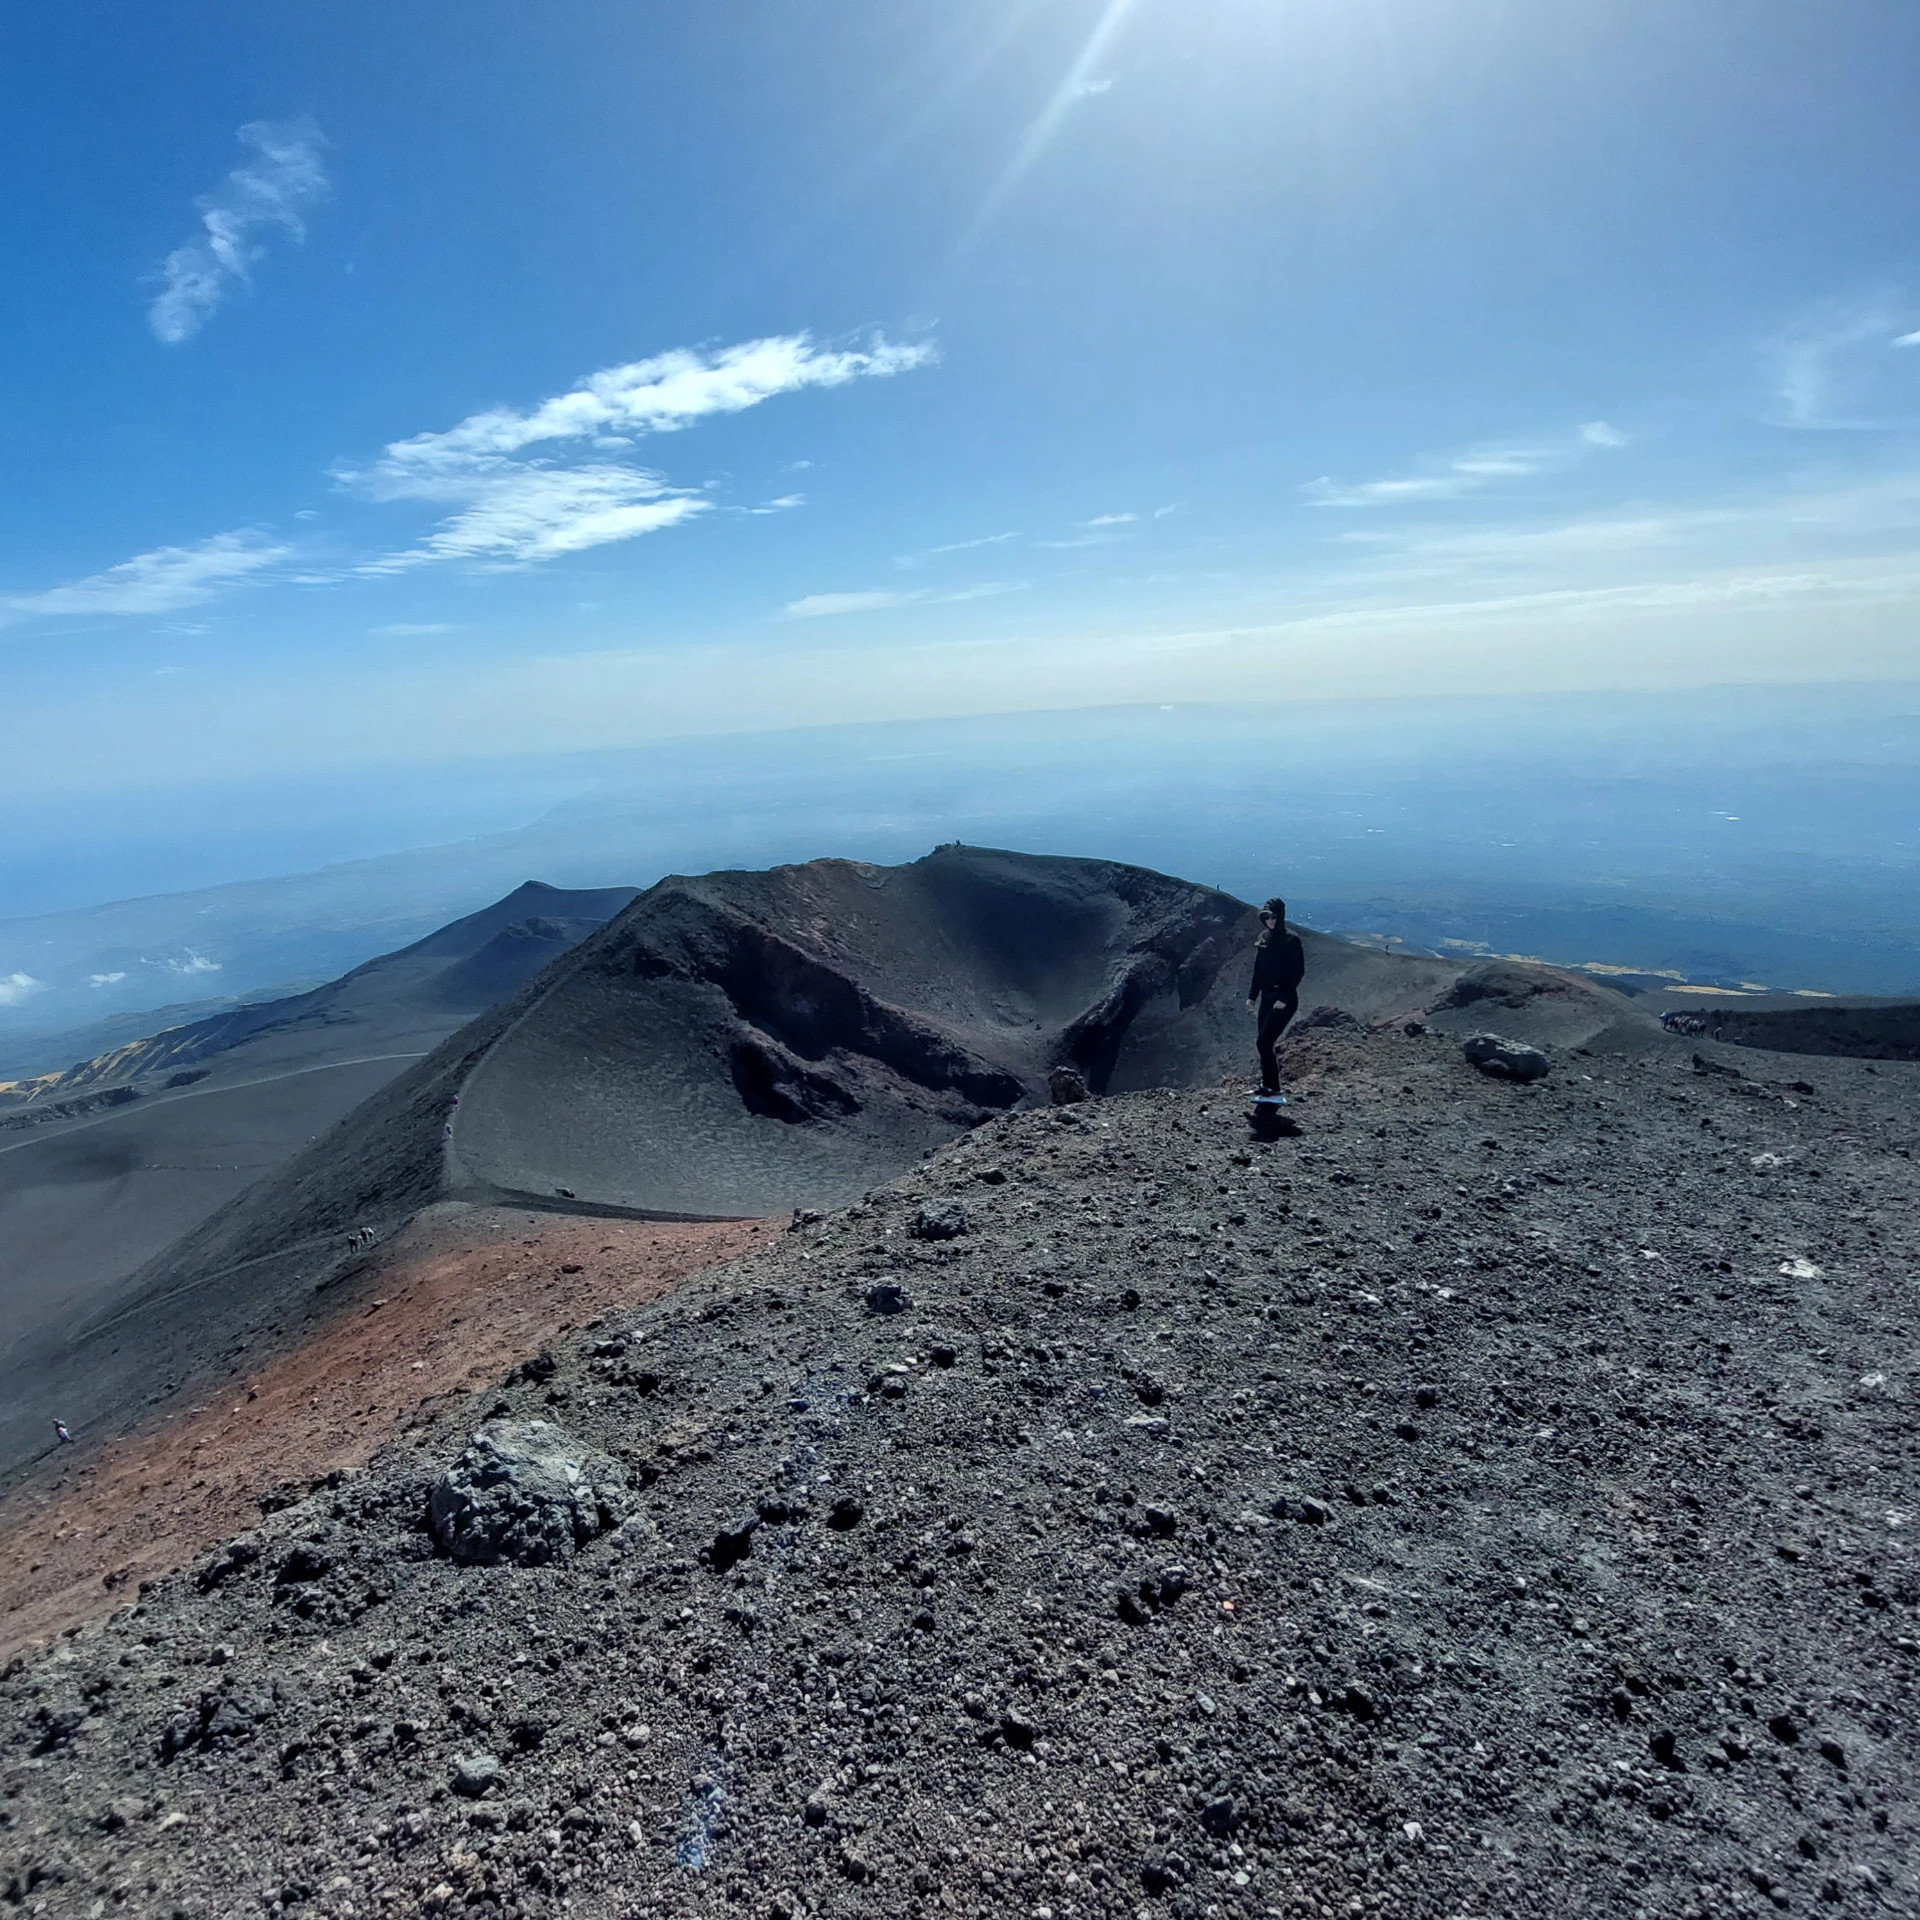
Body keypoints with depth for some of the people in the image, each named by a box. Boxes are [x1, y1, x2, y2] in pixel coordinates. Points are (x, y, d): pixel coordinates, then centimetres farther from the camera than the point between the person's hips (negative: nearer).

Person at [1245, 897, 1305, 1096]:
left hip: (1284, 1000, -7)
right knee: (1265, 1043, 8)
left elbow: (1298, 971, -11)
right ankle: (1265, 1084, 18)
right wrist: (1252, 996, 11)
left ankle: (1272, 1086, -4)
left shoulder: (1291, 941, -9)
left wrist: (1284, 998, -17)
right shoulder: (1264, 940, 10)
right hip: (1267, 997, 7)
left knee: (1264, 1042, -13)